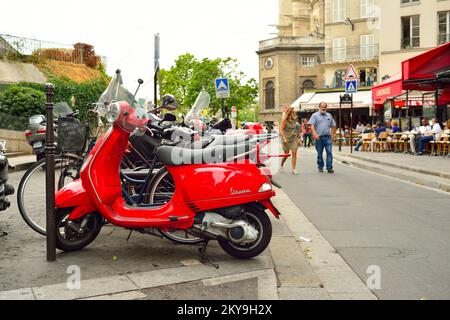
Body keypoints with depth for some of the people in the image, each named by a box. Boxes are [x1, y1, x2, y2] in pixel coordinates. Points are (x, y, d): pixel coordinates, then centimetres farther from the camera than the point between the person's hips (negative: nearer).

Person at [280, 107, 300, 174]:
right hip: (287, 139, -4)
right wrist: (284, 138, -19)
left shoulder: (294, 120, 9)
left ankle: (294, 169, -9)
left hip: (294, 138, 4)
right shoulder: (284, 120, -7)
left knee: (294, 153, -9)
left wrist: (297, 138, 13)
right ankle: (281, 166, 31)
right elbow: (281, 130, -10)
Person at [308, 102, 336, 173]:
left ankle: (329, 167, -7)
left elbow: (332, 126, 19)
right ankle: (320, 167, 18)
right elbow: (312, 125, -7)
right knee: (319, 153, 5)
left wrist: (332, 135, 9)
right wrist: (315, 134, -19)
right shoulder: (315, 115, 4)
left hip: (328, 137, 2)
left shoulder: (329, 115, 16)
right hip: (319, 137, -2)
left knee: (329, 152, -8)